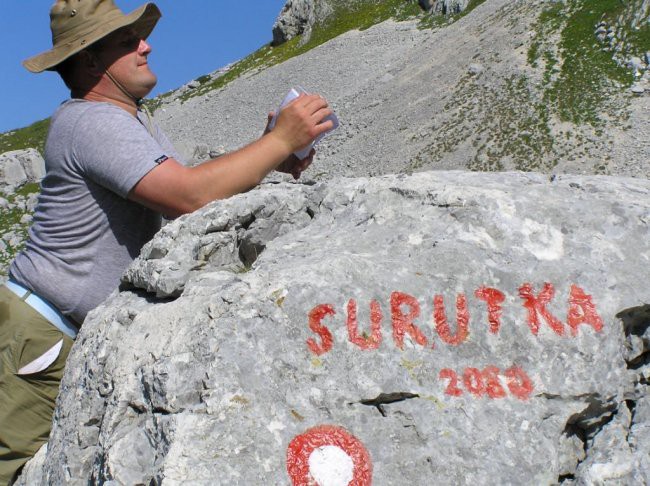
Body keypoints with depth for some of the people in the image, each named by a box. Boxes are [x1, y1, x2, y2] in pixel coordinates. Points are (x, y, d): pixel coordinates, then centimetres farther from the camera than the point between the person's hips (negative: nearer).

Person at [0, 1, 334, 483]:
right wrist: (281, 139, -23)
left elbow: (186, 183, 8)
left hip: (86, 332, 10)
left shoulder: (135, 118, 13)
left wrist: (272, 164, -8)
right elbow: (191, 197, -30)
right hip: (41, 330, -9)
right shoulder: (91, 122, -20)